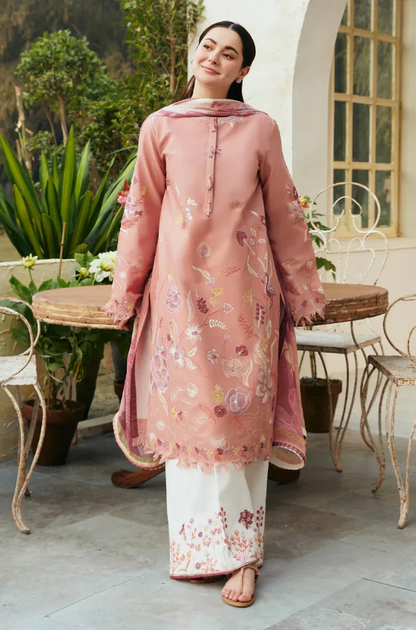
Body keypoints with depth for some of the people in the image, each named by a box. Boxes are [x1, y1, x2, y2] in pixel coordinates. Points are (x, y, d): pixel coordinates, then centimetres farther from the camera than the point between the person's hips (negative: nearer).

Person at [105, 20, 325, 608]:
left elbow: (285, 213, 12)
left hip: (244, 289, 0)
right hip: (181, 285, 0)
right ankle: (201, 544, 11)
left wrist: (302, 288, 13)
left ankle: (241, 550, 6)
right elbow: (141, 213, 10)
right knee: (189, 405, 0)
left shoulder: (261, 128, 9)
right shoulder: (160, 127, 9)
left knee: (243, 408, -1)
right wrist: (127, 290, 9)